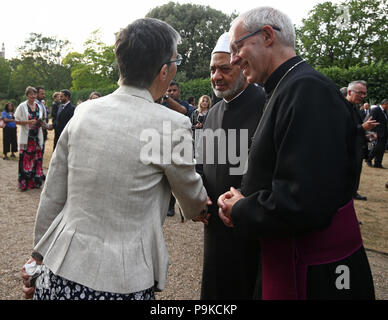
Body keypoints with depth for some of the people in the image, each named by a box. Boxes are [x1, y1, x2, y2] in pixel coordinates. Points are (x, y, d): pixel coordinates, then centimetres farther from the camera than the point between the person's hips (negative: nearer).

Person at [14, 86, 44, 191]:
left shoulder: (38, 106, 11)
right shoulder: (22, 106, -3)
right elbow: (16, 121, -4)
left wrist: (40, 123, 0)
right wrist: (28, 122, -17)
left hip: (37, 137, 5)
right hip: (26, 137, -4)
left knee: (37, 159, 5)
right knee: (25, 159, -5)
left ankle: (35, 182, 15)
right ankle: (24, 183, 4)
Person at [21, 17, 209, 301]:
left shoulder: (84, 112, -2)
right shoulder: (172, 125, -15)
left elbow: (52, 197, 5)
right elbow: (193, 200, 2)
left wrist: (39, 254, 19)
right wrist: (199, 210, 26)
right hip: (120, 283, -4)